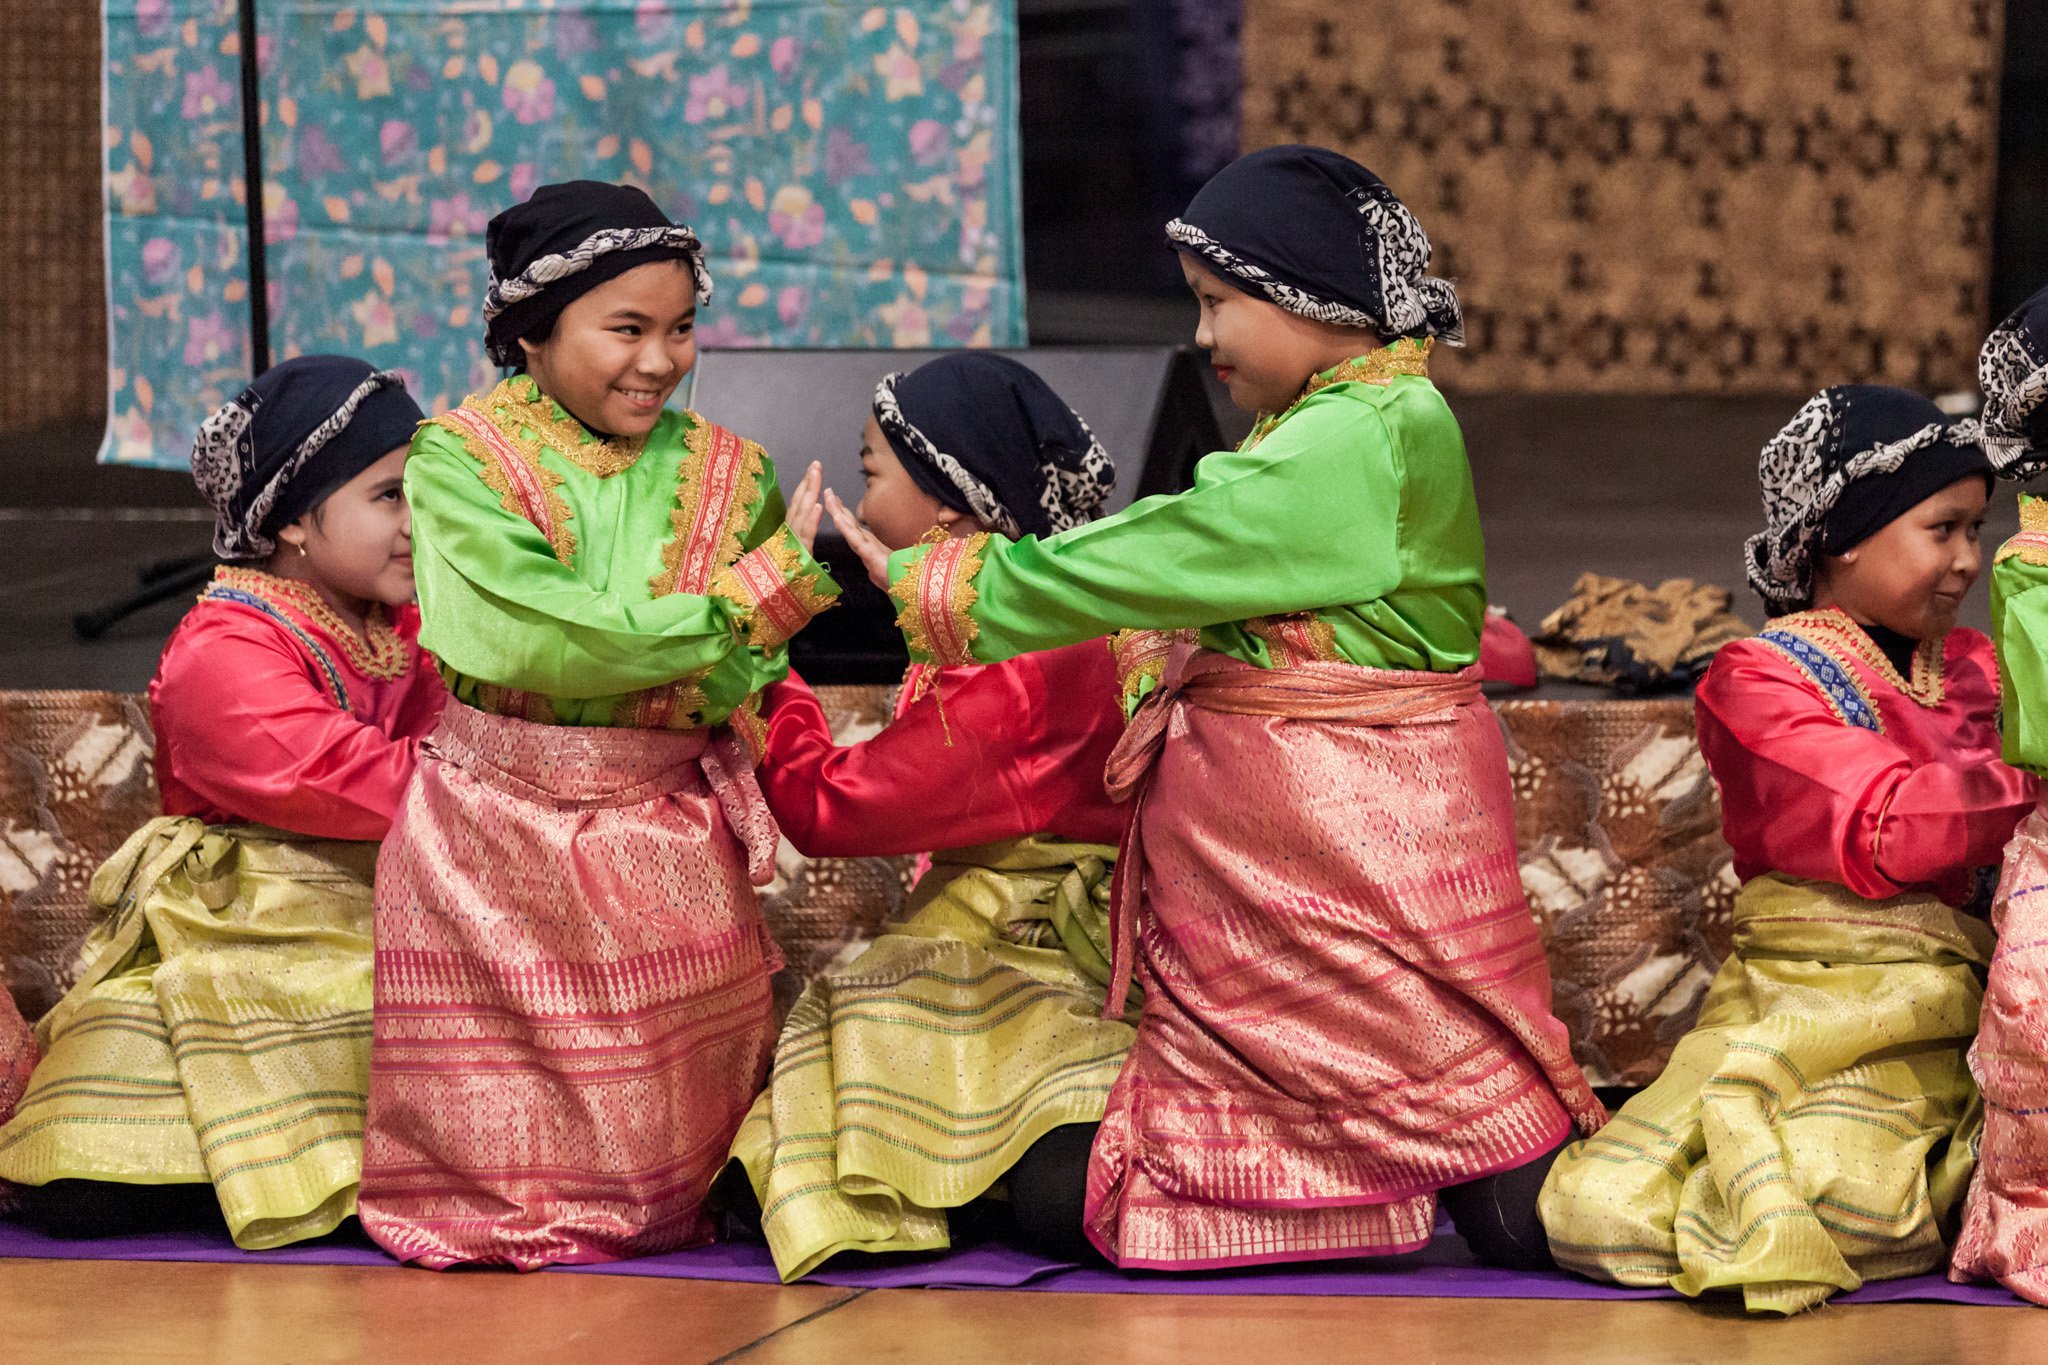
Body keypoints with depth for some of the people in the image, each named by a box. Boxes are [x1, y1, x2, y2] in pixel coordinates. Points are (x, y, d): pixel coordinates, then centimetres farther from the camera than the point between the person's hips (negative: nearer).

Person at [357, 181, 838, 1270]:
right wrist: (752, 594, -22)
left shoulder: (725, 473, 4)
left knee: (661, 1120, 3)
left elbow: (755, 675, 0)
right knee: (495, 1128, 2)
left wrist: (689, 686, -25)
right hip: (501, 835, -2)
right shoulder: (460, 458, -8)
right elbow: (531, 637, -22)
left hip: (670, 839, 3)